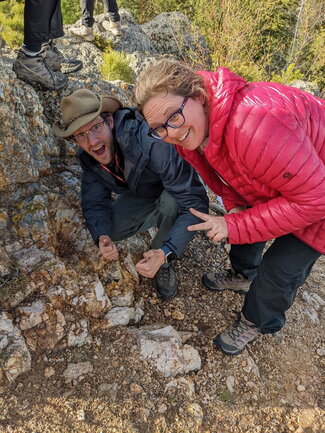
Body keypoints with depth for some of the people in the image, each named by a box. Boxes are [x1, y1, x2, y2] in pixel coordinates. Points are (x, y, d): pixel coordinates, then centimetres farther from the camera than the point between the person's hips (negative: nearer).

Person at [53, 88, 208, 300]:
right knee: (105, 231, -15)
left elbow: (195, 203, -40)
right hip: (141, 197, 5)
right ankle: (161, 218, 12)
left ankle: (164, 264, -7)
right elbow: (95, 204, -10)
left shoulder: (150, 143, -40)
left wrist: (165, 253, -50)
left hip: (175, 194, -4)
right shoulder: (87, 157, -17)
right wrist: (103, 237, -32)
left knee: (171, 203, -38)